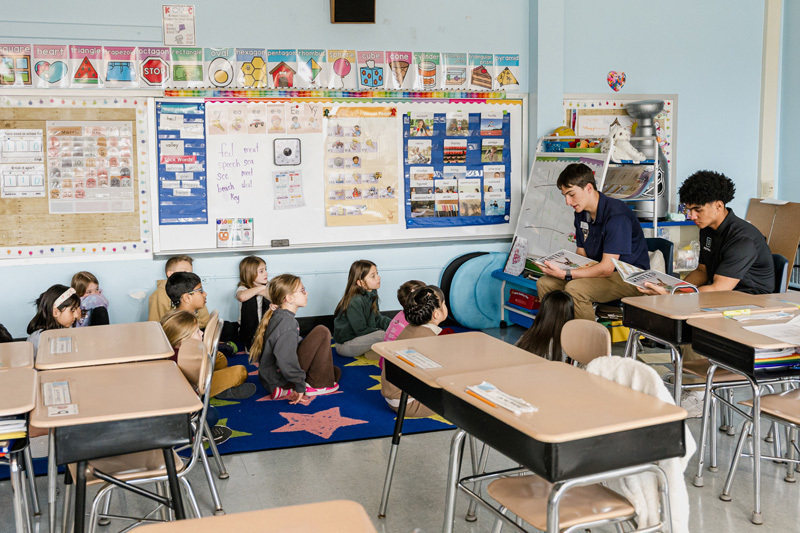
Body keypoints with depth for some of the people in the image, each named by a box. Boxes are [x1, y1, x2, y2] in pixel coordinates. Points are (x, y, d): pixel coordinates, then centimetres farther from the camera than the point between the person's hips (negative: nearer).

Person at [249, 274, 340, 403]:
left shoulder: (277, 316, 10)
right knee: (322, 332, -12)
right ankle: (318, 385, -5)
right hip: (280, 381, -10)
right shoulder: (287, 322, -21)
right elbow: (285, 359, -31)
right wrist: (300, 385, -22)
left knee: (336, 373, 18)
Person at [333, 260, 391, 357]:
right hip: (344, 345, -9)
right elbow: (361, 330, -23)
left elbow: (377, 318, 9)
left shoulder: (371, 295, 2)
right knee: (381, 335, -28)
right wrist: (382, 331, -18)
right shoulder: (355, 302, -26)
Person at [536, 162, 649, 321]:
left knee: (574, 288, -32)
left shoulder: (616, 214, -23)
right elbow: (581, 254, 13)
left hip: (630, 278, -9)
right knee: (544, 283, -6)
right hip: (599, 271, 9)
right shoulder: (581, 213, 5)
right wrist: (560, 266, -8)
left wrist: (564, 274, -29)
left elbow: (606, 268, -26)